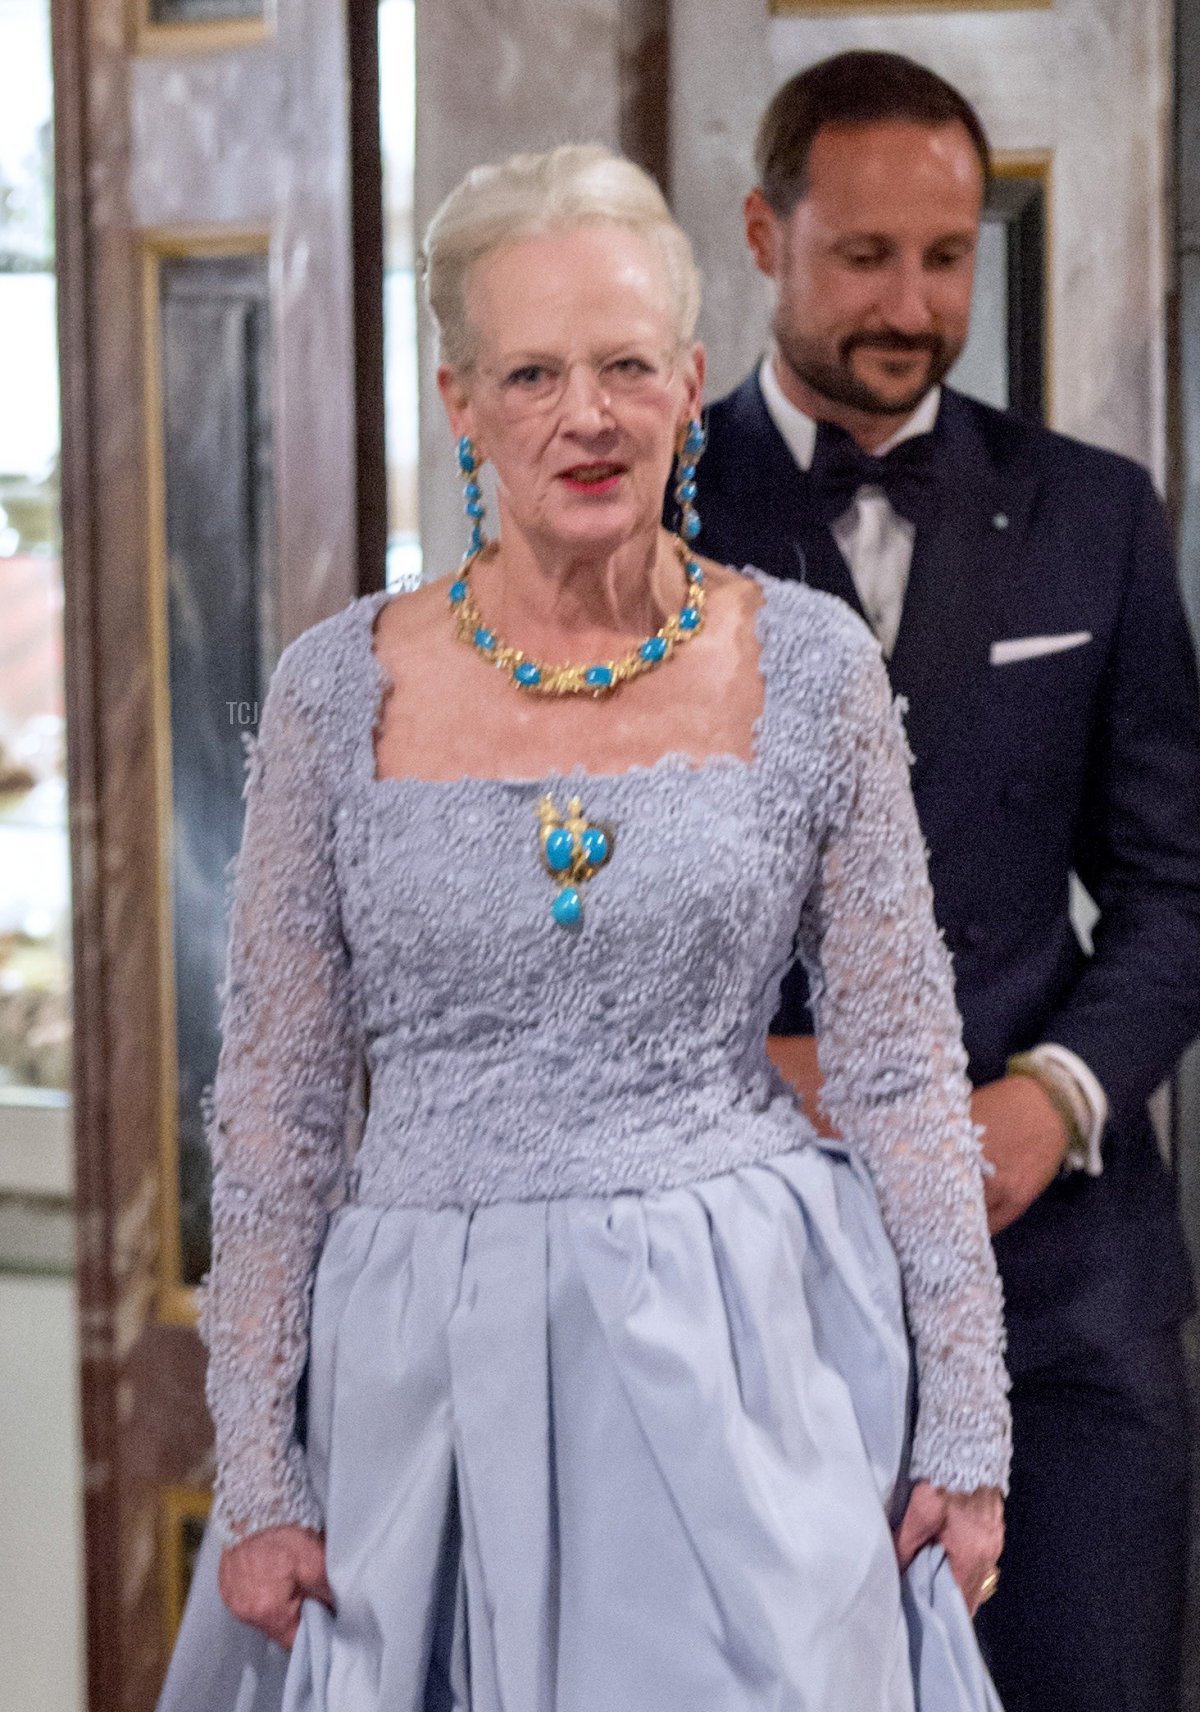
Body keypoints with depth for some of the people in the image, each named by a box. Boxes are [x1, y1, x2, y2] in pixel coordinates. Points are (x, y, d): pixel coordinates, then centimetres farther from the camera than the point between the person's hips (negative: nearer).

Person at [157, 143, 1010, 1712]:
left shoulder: (810, 665, -1)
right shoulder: (342, 689, 0)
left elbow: (904, 1069, 3)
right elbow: (277, 1106, 3)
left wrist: (969, 1429, 1)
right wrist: (257, 1472, 1)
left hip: (740, 1365, 0)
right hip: (438, 1383, 1)